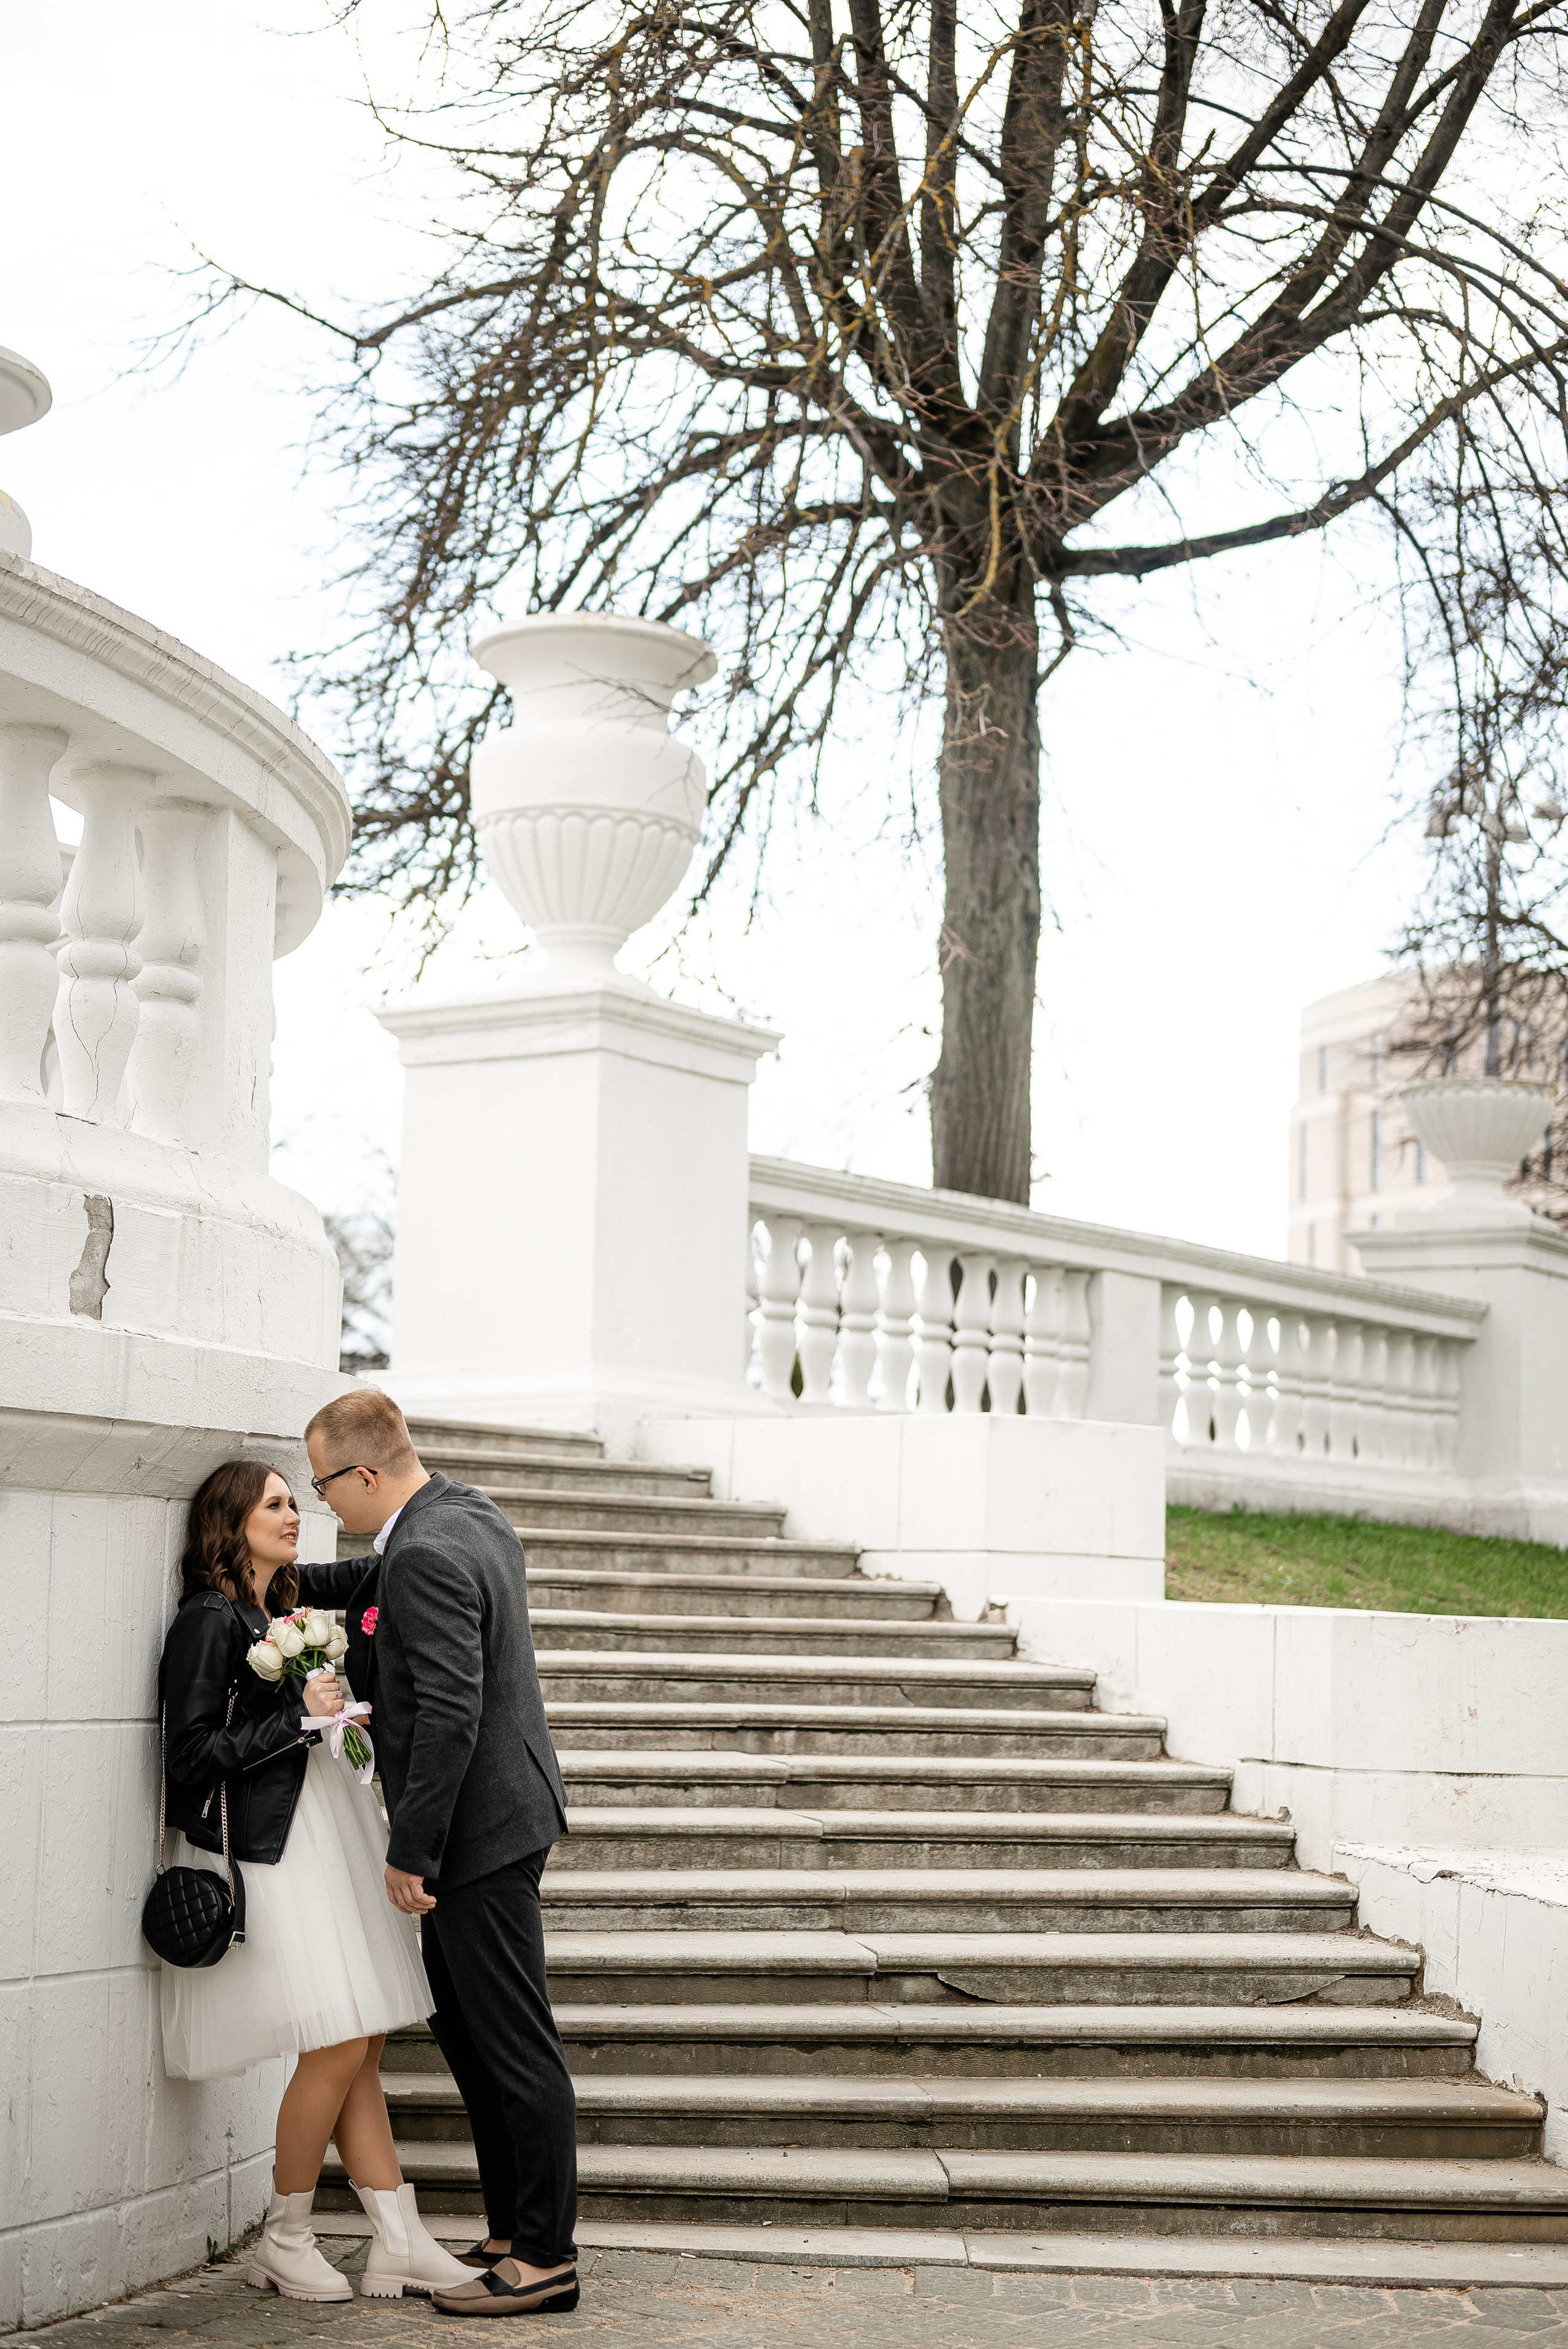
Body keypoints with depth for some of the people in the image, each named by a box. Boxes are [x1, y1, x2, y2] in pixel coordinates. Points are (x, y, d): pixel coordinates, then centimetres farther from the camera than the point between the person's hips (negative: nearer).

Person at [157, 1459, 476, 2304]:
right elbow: (193, 1756, -14)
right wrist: (301, 1716, -15)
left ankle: (400, 2243, 8)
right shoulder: (209, 1619, -10)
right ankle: (283, 2242, 8)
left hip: (326, 1837, 8)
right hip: (268, 1849, -8)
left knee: (361, 2047, 6)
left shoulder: (288, 1596, 13)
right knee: (336, 2047, -9)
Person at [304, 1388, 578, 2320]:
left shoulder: (426, 1559, -22)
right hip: (505, 1808, 11)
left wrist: (410, 1850, -20)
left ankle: (545, 2259, 6)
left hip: (478, 1828, -11)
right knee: (464, 2028, 18)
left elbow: (448, 1716, -26)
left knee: (517, 2049, -2)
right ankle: (515, 2232, 26)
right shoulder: (476, 1516, 9)